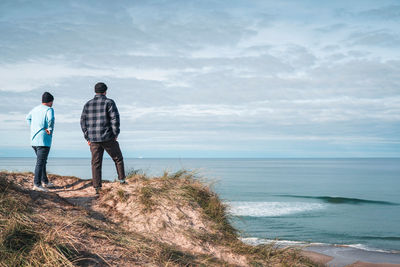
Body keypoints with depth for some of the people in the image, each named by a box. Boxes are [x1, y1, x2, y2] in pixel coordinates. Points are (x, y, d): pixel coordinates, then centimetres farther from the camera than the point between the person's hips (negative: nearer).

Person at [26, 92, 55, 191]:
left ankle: (44, 181, 28)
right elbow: (51, 119, -31)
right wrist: (50, 130, -17)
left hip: (34, 139, 8)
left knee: (42, 161, 20)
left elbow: (28, 118, 30)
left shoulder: (35, 109, 13)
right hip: (43, 140, -8)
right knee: (40, 162, -9)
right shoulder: (49, 110, -11)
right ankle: (37, 184, -12)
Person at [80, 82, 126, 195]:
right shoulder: (109, 102, -3)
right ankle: (122, 180, 11)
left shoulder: (88, 104, 10)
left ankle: (97, 188, 4)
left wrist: (87, 138, 12)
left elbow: (83, 122, 9)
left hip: (93, 139, 4)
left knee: (96, 163, 6)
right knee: (118, 159, 13)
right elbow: (115, 119, -11)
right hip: (108, 138, -4)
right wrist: (115, 134, -3)